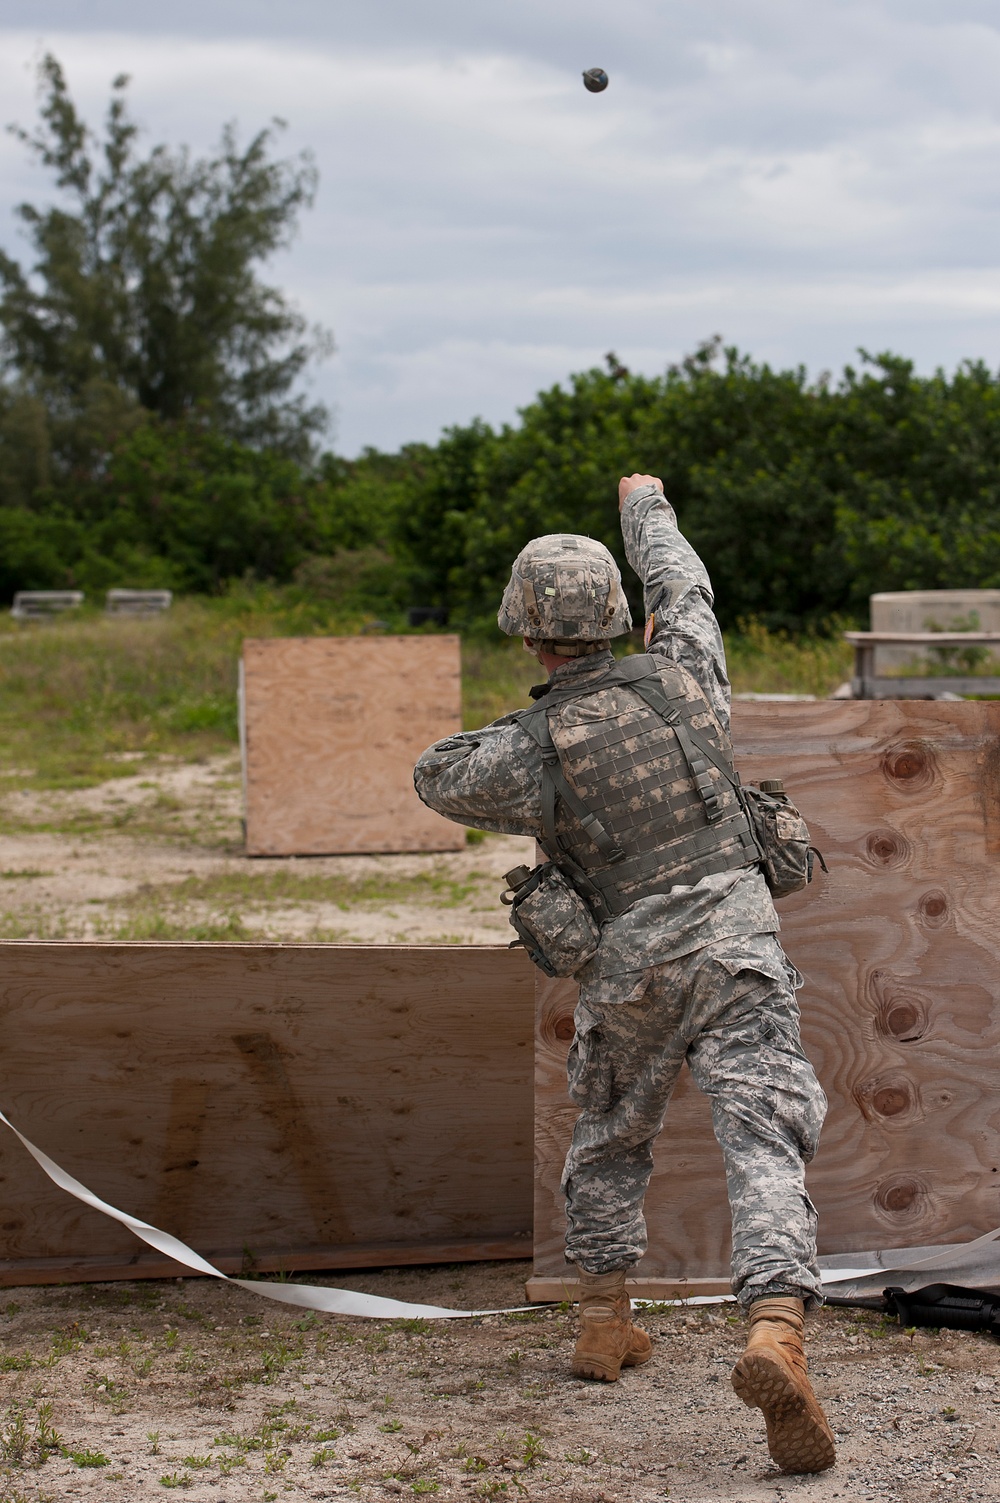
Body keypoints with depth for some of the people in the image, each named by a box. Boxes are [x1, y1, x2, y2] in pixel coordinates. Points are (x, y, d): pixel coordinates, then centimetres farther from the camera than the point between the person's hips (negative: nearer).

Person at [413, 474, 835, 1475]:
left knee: (610, 1142, 24)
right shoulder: (678, 677, 0)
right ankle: (775, 1340, -29)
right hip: (735, 949, 0)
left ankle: (603, 1323, 33)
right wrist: (648, 509, 41)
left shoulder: (531, 751, -8)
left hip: (627, 971, 0)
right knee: (763, 1143, -10)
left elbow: (437, 779, 12)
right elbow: (683, 588, 22)